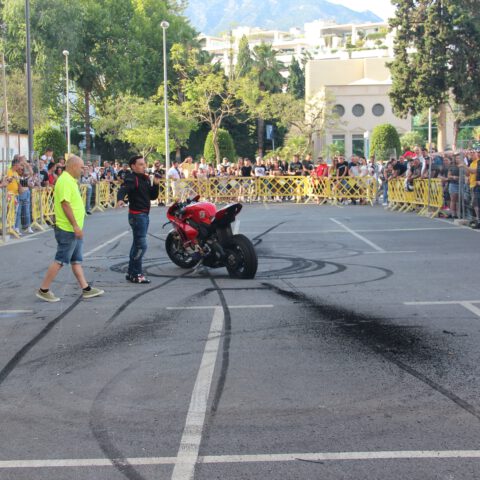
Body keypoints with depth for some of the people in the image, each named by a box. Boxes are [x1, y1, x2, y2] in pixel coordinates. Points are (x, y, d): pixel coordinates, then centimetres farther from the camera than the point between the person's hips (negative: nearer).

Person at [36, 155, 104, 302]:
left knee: (76, 261, 12)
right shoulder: (65, 181, -17)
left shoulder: (70, 181, 15)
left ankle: (86, 289, 16)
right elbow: (65, 204, -24)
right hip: (67, 229, -10)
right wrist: (75, 225, -24)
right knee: (60, 261, -5)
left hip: (74, 229, 10)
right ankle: (43, 290, 2)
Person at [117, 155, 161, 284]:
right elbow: (123, 189, -31)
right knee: (141, 245, -11)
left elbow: (153, 196, 16)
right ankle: (136, 274, -6)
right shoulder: (132, 178, -12)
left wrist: (155, 185, -2)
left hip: (145, 215, 10)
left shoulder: (145, 178, 15)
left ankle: (131, 273, 24)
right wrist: (120, 199, -52)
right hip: (137, 214, -10)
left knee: (137, 244, 15)